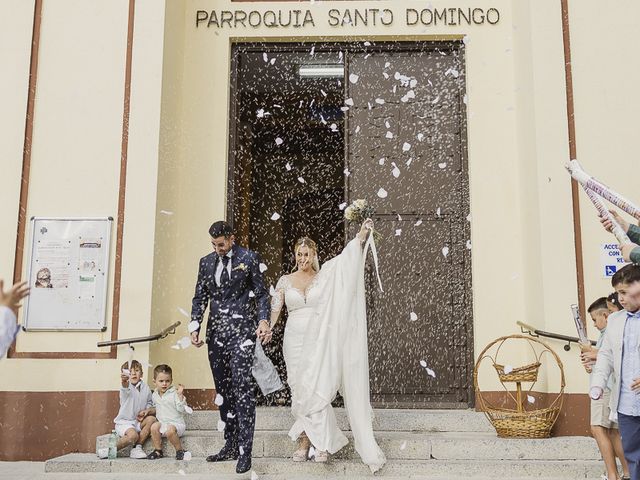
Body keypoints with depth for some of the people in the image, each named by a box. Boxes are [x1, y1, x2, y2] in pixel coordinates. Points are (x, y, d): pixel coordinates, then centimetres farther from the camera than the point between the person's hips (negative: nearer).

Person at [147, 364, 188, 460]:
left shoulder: (174, 393, -10)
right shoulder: (155, 395, 9)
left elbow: (181, 409, -17)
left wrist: (180, 395, -27)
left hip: (176, 423, -6)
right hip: (162, 422, 6)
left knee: (170, 430, -34)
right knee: (154, 426, -23)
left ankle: (180, 451, -13)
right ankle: (158, 451, -7)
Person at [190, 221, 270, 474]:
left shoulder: (249, 258, 2)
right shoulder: (206, 262, 14)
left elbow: (261, 293, 2)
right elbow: (199, 298, 15)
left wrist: (263, 319, -13)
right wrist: (195, 327, 4)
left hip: (241, 329, -5)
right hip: (216, 330, 5)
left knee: (241, 385, -13)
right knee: (223, 389, 8)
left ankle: (244, 451, -11)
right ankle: (230, 446, 17)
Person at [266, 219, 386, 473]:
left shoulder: (324, 277, 1)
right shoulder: (285, 281, 5)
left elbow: (345, 258, -12)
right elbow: (275, 308, 1)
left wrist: (361, 235, -24)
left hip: (318, 341, -2)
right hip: (294, 340, 2)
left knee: (315, 390, -9)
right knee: (300, 391, 6)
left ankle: (320, 442, 2)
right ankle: (305, 441, 16)